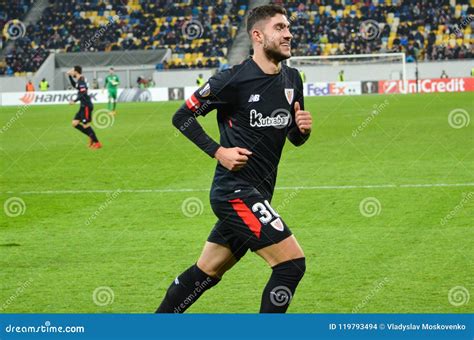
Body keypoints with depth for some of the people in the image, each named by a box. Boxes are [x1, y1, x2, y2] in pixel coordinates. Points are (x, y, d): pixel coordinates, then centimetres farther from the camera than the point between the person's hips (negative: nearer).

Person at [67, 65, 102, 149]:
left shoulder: (81, 81, -16)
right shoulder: (79, 81, 13)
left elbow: (83, 94, -25)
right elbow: (74, 85, 35)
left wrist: (74, 101, -26)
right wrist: (70, 76, 27)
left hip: (86, 106, -10)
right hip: (84, 106, 10)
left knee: (86, 125, -6)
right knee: (75, 123, 10)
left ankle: (97, 143, 1)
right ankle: (91, 137, 14)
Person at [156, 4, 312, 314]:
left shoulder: (292, 80, 9)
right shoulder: (234, 79, -13)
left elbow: (295, 139, 19)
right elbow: (182, 116, -5)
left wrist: (304, 128, -4)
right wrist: (218, 151, -14)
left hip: (255, 195, 8)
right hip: (236, 190, -8)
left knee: (206, 273, 15)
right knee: (292, 263, -15)